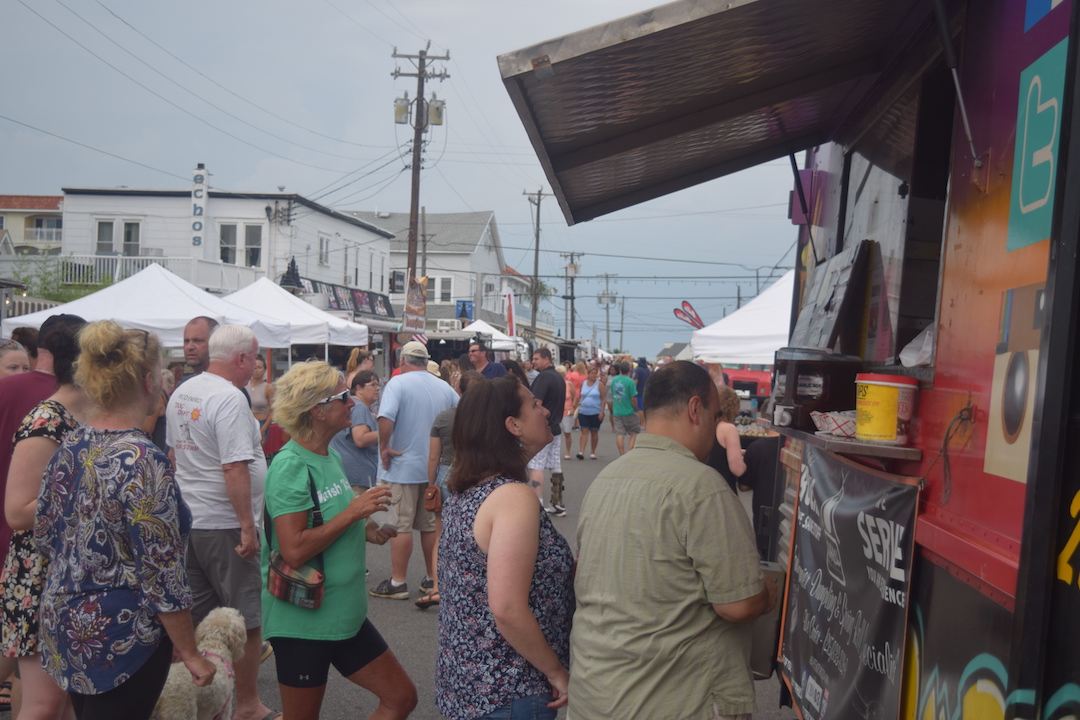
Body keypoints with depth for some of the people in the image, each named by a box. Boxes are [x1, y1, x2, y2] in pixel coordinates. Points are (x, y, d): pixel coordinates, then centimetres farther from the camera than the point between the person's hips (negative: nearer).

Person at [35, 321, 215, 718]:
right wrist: (191, 654, -12)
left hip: (62, 623, 8)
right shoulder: (143, 461, -23)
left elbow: (44, 539, 10)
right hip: (120, 638, -8)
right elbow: (162, 575, -22)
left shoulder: (68, 448, 0)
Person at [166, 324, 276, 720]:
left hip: (186, 521, 9)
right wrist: (248, 525, -20)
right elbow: (235, 468, -24)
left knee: (192, 616, 18)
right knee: (247, 618, 3)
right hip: (224, 526, -9)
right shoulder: (229, 399, -18)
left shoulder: (182, 393, 10)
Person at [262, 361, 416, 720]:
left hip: (346, 615, 8)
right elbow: (294, 550, -27)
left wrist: (365, 531, 2)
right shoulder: (291, 465, -19)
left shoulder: (330, 455, 7)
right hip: (303, 620, -8)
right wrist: (352, 512, -22)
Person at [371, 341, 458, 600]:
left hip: (404, 465, -5)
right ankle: (433, 579, 21)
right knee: (431, 525, 13)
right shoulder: (444, 387, 6)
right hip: (436, 467, 5)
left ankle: (397, 583, 7)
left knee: (401, 525, 1)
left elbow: (385, 418, -27)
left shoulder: (398, 383, -11)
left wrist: (384, 448, -15)